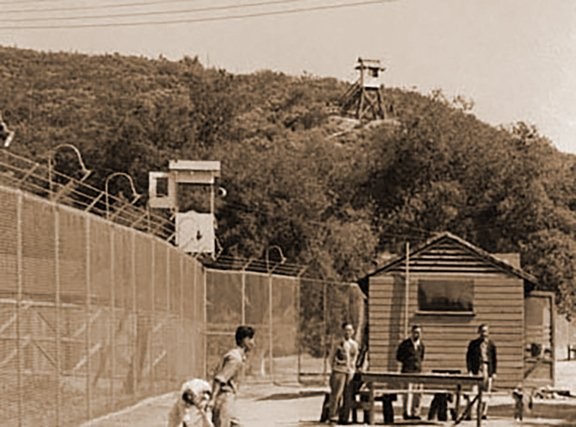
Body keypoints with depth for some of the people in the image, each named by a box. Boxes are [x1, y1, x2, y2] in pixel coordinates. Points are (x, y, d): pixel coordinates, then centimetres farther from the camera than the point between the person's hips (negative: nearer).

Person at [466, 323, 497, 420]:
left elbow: (494, 359, 11)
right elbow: (469, 358, 5)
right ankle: (469, 413, -13)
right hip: (477, 369, -2)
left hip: (488, 369, 2)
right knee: (474, 391, -11)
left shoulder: (491, 344, 8)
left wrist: (494, 372, 6)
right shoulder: (473, 344, 5)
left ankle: (484, 413, 9)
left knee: (486, 391, 3)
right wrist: (469, 370, -4)